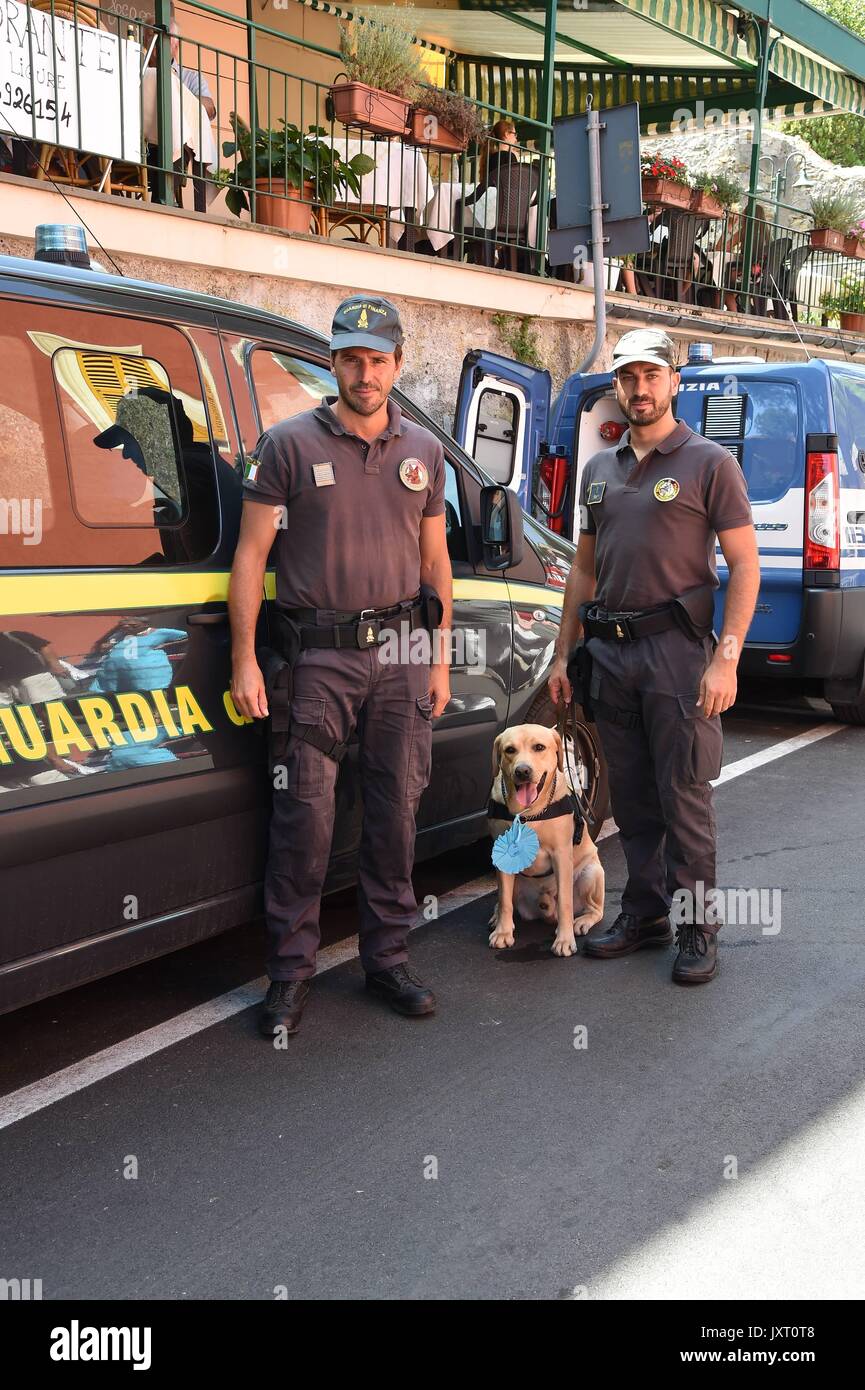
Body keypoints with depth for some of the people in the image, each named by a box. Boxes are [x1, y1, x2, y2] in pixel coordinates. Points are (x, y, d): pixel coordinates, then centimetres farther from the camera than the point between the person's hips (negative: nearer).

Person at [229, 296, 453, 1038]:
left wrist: (440, 657, 11)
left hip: (401, 650, 4)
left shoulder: (423, 451, 12)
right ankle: (291, 972, 9)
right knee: (305, 815, -3)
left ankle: (388, 956, 21)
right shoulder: (291, 444, 0)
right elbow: (251, 555, -2)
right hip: (318, 653, -3)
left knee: (396, 811, 8)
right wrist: (244, 660, -8)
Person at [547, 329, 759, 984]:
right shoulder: (600, 470, 15)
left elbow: (745, 566, -7)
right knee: (632, 799, 12)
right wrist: (563, 653, 16)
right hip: (610, 653, 6)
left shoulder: (710, 462, -3)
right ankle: (645, 913, 24)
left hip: (677, 650, -6)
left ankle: (698, 928, 9)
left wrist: (726, 658, -16)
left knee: (684, 798, -2)